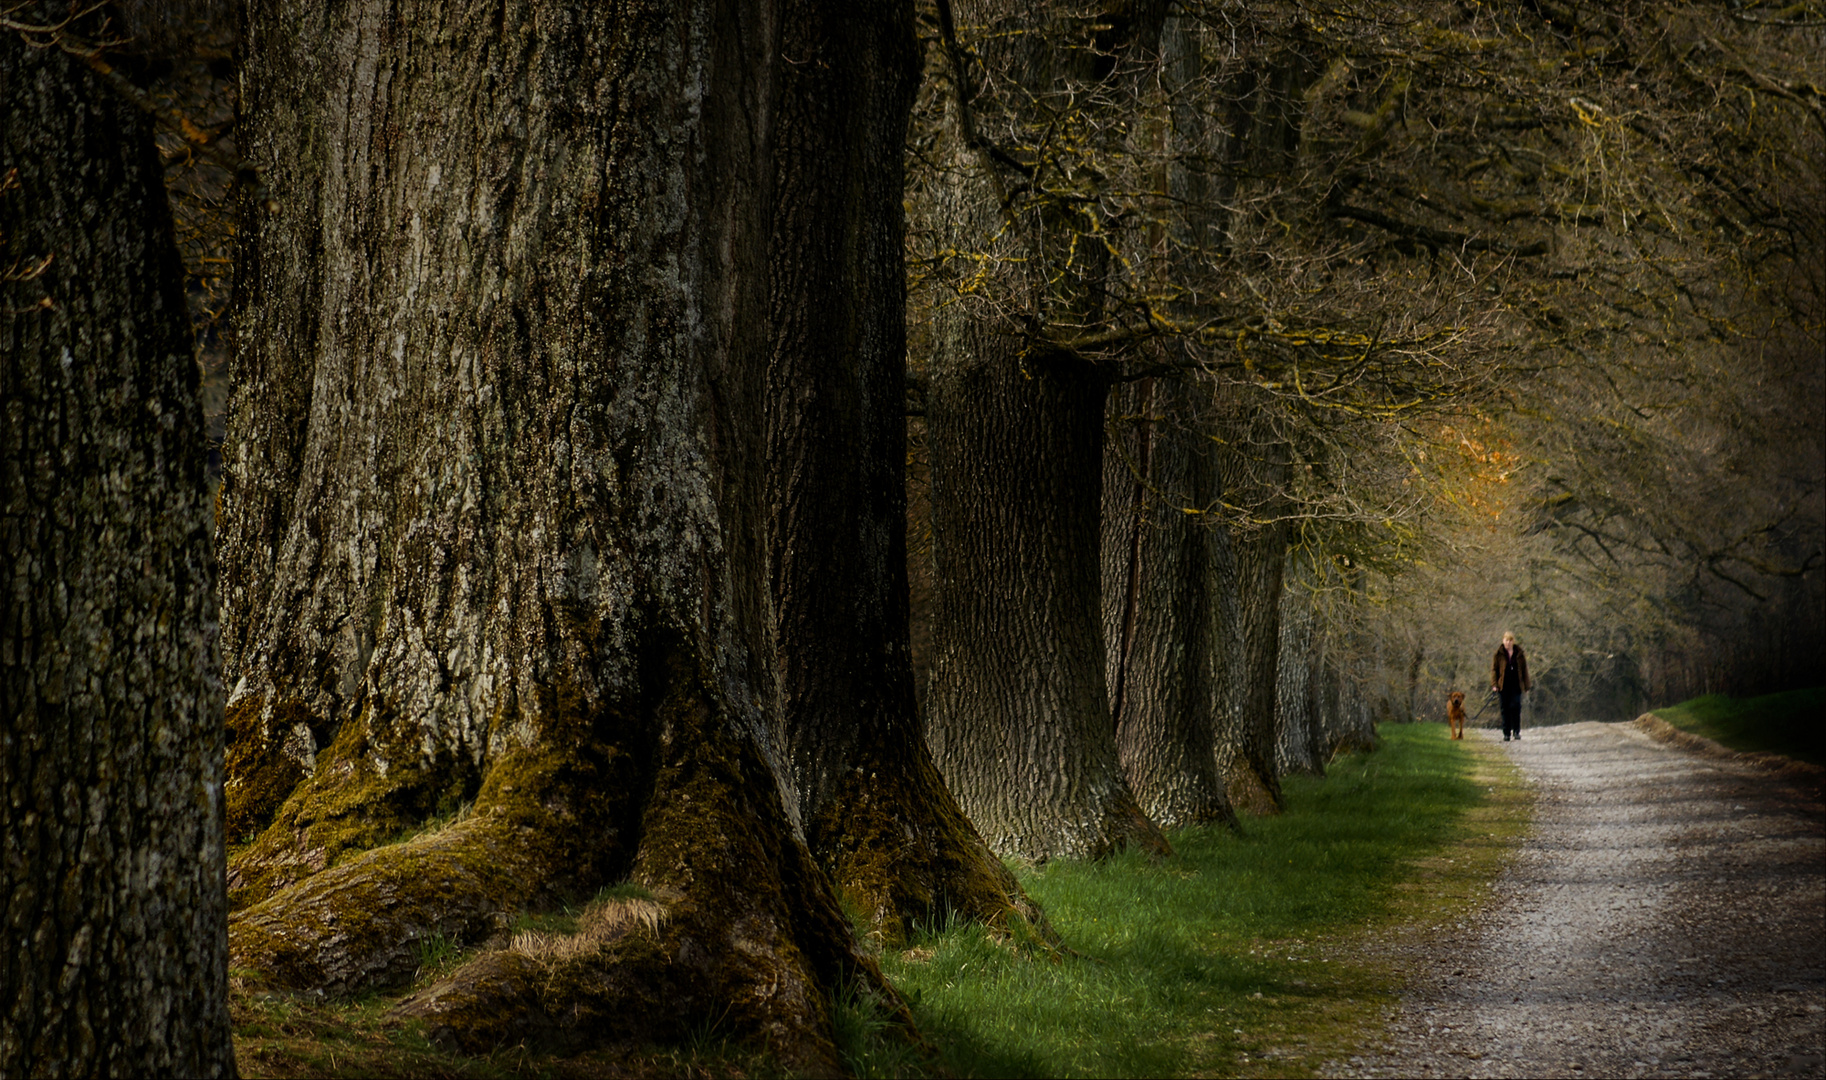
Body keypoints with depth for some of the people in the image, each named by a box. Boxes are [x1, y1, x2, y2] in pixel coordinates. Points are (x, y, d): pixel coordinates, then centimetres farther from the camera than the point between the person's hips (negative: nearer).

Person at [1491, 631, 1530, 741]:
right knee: (1505, 709, 1)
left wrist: (1526, 686, 7)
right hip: (1504, 686, 0)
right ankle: (1506, 733, 6)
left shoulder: (1519, 654, 7)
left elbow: (1524, 670, 10)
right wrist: (1494, 684, -8)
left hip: (1516, 686, 0)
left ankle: (1516, 731, -1)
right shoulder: (1499, 654, 3)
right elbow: (1493, 669, 2)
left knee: (1516, 707, -10)